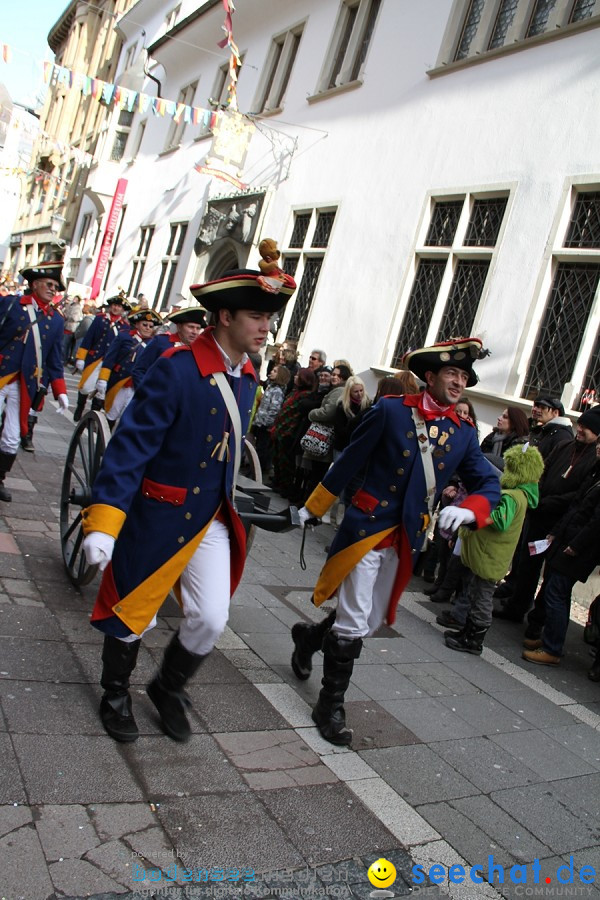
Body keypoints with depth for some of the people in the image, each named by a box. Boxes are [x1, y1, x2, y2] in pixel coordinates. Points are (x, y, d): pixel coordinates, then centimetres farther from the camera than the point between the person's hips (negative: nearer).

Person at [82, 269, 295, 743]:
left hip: (212, 521, 6)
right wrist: (103, 521, -28)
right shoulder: (177, 369, -21)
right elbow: (131, 445, -23)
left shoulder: (248, 379, 1)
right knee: (132, 613, 12)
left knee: (212, 619, 3)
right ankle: (116, 696, 39)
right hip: (157, 518, -5)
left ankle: (169, 689, 32)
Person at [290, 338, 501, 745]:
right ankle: (331, 705, 16)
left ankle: (310, 636, 46)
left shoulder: (464, 434, 3)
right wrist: (312, 509, 3)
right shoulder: (391, 411, -9)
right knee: (354, 622, -3)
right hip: (368, 526, -5)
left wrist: (466, 509, -24)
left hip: (408, 540, 5)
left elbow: (490, 485, 0)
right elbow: (349, 462, -4)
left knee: (370, 621, 18)